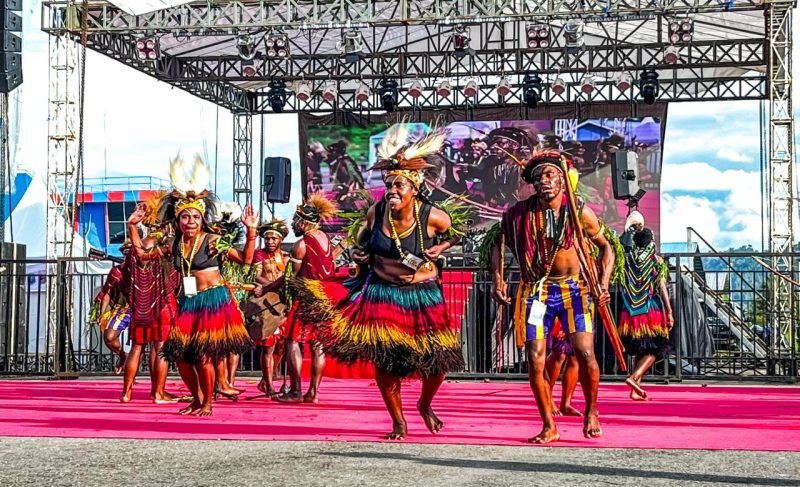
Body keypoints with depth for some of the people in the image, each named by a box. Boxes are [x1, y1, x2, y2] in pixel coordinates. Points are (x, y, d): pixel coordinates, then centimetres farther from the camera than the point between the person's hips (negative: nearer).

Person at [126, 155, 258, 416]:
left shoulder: (212, 241, -7)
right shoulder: (173, 245, 7)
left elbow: (245, 259, -10)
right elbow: (142, 254, 18)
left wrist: (251, 232, -21)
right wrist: (133, 226, 11)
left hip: (214, 300, -5)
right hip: (187, 302, 5)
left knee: (204, 355, -5)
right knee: (180, 354, 3)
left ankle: (208, 402, 13)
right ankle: (196, 398, 24)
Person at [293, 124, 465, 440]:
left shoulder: (433, 218, -15)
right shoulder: (376, 212, -7)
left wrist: (441, 248, -13)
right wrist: (359, 253, -4)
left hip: (422, 297, -1)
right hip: (380, 293, 2)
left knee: (437, 359, 0)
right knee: (383, 358, -2)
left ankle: (425, 405, 33)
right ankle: (398, 422, 17)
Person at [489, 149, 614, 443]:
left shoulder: (580, 213, -6)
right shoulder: (520, 213, -4)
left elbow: (605, 246, 9)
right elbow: (498, 243, 13)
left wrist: (604, 283, -3)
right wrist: (498, 280, 1)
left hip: (573, 288, -1)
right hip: (536, 290, 1)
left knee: (585, 354, -14)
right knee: (535, 361, -4)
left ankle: (591, 411, 15)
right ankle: (549, 427, 13)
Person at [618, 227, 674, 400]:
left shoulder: (627, 259, 8)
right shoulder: (656, 260, -1)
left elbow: (622, 286, 8)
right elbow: (662, 287, -6)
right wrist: (669, 312, -5)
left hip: (630, 312, 4)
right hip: (651, 311, -4)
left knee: (640, 350, 13)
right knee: (656, 348, 4)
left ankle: (636, 390, 8)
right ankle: (634, 377, -18)